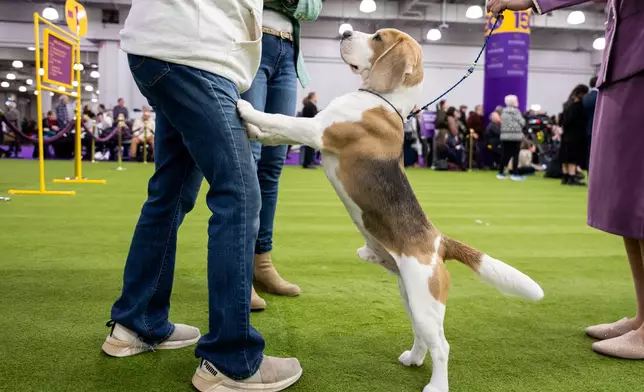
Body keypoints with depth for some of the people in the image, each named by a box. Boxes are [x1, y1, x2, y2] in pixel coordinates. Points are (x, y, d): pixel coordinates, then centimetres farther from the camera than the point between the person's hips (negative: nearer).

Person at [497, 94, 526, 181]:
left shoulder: (503, 111, 10)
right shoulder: (516, 111, -9)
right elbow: (522, 123, -7)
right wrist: (523, 118, 11)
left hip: (504, 136, 6)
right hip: (515, 136, -6)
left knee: (505, 154, 9)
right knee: (515, 155, -1)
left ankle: (500, 173, 9)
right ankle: (515, 174, -2)